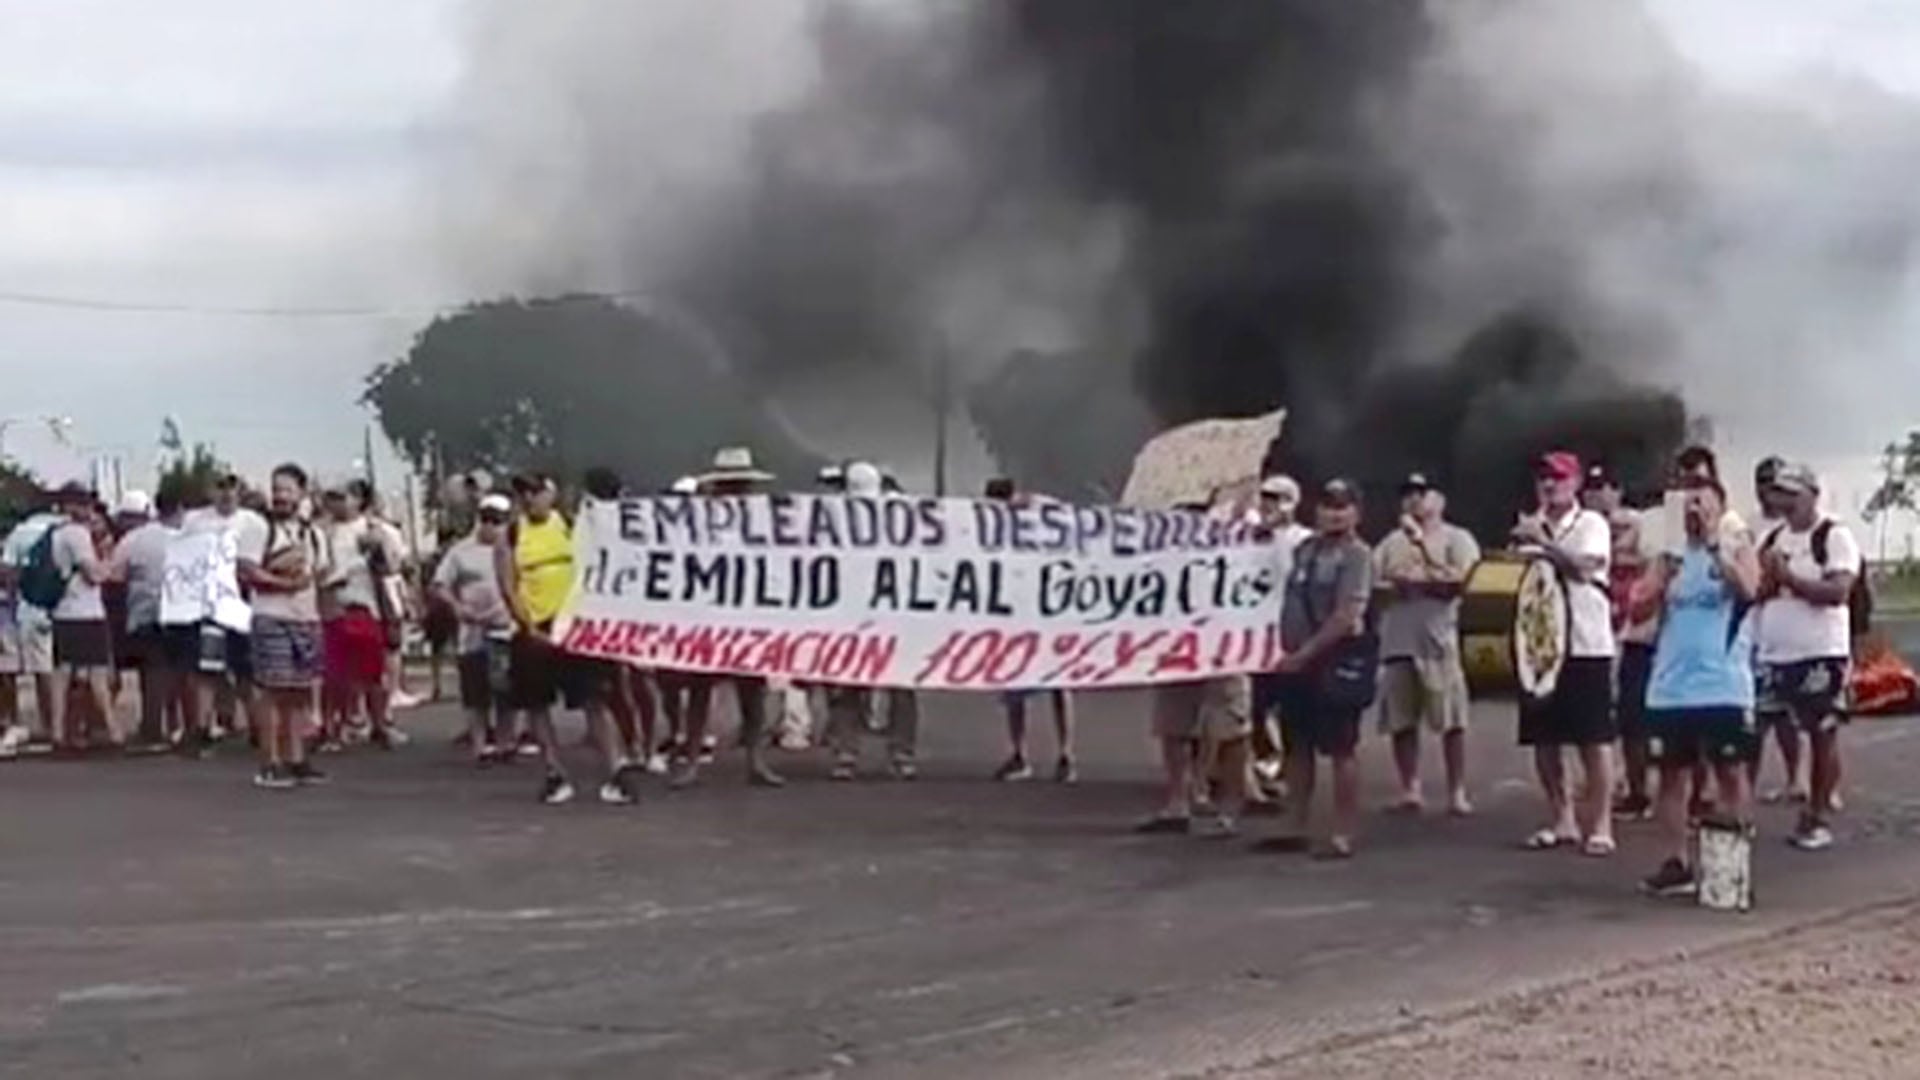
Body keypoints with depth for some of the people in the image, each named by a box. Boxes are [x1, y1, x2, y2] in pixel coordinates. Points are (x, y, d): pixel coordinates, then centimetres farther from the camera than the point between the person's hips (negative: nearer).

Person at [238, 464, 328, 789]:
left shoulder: (312, 533, 16)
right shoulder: (260, 529, -4)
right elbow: (247, 571, -13)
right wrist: (284, 582, -16)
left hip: (307, 619, 6)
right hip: (272, 619, -6)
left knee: (302, 691, 7)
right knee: (273, 691, -8)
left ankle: (296, 759, 14)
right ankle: (269, 765, -5)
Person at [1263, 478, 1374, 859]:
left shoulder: (1356, 555, -10)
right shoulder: (1305, 549, 13)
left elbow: (1347, 616, -18)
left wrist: (1306, 652, -19)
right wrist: (1287, 650, 7)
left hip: (1338, 660, -8)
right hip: (1298, 662, 8)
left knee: (1341, 749, -3)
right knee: (1298, 746, 11)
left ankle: (1343, 835, 1)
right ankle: (1297, 828, 19)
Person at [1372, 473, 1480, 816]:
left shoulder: (1457, 539, 5)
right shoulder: (1391, 543, 17)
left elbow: (1457, 581, -10)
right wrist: (1394, 588, -8)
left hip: (1440, 641, -4)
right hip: (1397, 642, 4)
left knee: (1452, 722, -4)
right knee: (1401, 723, 4)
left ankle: (1457, 792, 0)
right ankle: (1410, 789, 11)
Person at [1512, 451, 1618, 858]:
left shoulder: (1592, 525, -3)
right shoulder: (1530, 526, 11)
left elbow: (1583, 567, -20)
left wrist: (1542, 543, -21)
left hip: (1586, 644, -5)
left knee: (1594, 739, -2)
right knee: (1544, 738, 8)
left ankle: (1600, 825, 3)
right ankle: (1561, 820, 20)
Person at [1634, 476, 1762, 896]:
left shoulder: (1738, 550, 2)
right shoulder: (1669, 556, 13)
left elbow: (1748, 590, -19)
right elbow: (1638, 609, 7)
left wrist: (1713, 545, -21)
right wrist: (1662, 582, -10)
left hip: (1723, 688, -4)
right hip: (1669, 688, 4)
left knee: (1731, 772, -1)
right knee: (1672, 773, 6)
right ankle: (1676, 864, 12)